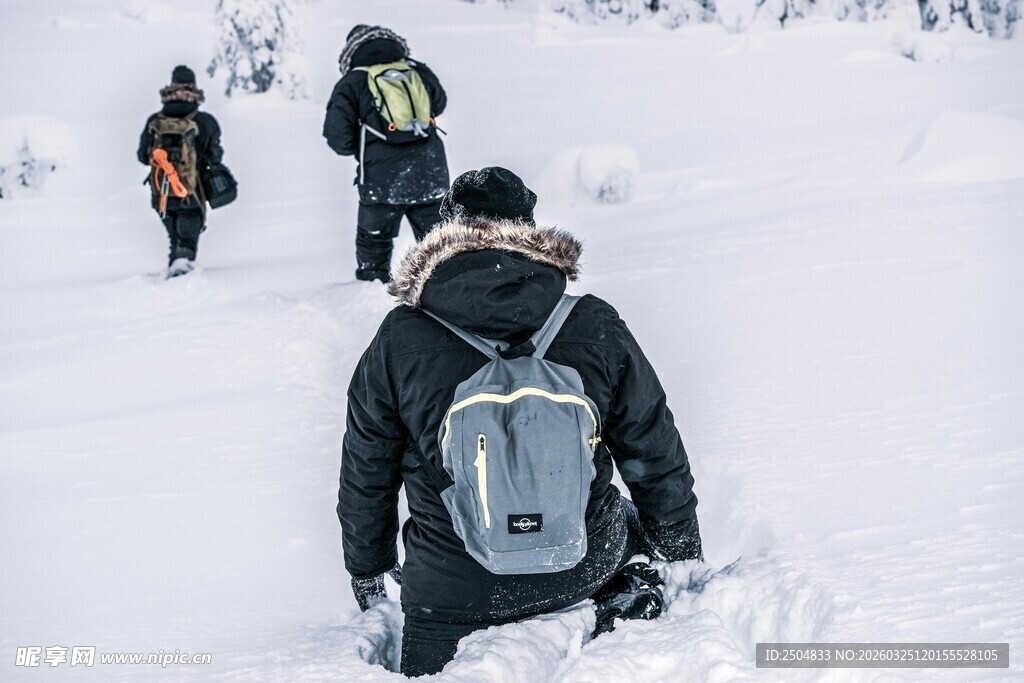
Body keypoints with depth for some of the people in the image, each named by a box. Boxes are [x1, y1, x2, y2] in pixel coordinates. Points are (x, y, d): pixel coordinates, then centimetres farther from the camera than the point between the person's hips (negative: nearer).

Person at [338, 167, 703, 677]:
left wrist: (367, 568, 19)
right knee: (637, 521, 34)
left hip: (452, 588, -2)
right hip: (583, 566, 3)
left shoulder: (398, 342, -12)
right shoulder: (597, 328, -10)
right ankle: (626, 599, 4)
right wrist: (684, 559, 18)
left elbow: (365, 474, 0)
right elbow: (656, 458, 0)